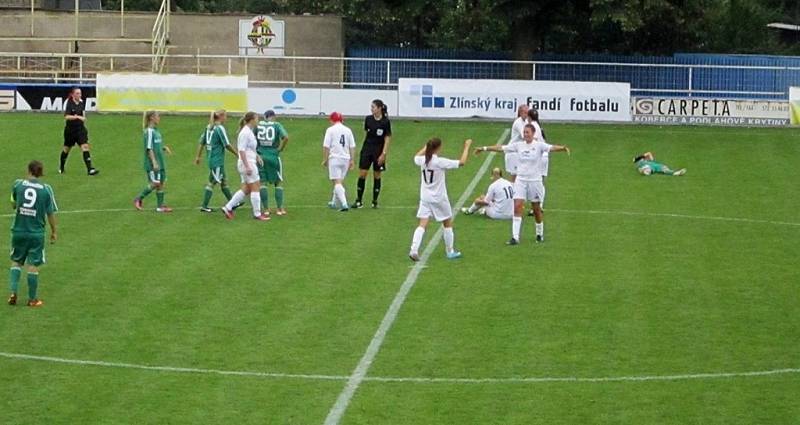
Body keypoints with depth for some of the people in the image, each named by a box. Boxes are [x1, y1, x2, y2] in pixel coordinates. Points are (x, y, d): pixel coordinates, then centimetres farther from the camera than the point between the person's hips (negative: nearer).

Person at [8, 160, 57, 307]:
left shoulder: (18, 184, -3)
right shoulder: (46, 189, -6)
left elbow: (13, 204, 12)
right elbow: (50, 213, -1)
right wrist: (54, 231, 11)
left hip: (18, 231, 1)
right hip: (37, 233, -1)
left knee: (16, 262, 17)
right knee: (33, 265, 5)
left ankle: (13, 292, 4)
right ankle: (32, 299, 11)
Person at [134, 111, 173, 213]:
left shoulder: (156, 131, 13)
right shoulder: (149, 131, -14)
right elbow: (149, 148, -19)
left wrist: (164, 147, 3)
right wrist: (154, 162, -23)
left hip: (160, 163, 9)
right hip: (152, 164, -9)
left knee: (162, 183, 6)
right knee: (155, 183, -7)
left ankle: (160, 206, 10)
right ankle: (138, 199, 7)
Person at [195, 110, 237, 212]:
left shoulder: (209, 127, 9)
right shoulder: (220, 128, -14)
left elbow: (202, 143, 12)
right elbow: (227, 145, -14)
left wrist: (198, 156, 18)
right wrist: (237, 154, -4)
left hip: (211, 158, 9)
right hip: (217, 160, -9)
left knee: (223, 181, 16)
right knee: (212, 183, -3)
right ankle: (204, 206, -1)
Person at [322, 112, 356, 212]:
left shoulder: (330, 130, -4)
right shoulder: (348, 130, 8)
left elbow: (326, 147, -7)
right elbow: (352, 147, 8)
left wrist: (325, 160, 0)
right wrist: (352, 160, 13)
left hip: (334, 158, -5)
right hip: (346, 159, 5)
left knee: (337, 182, -8)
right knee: (340, 181, 18)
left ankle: (344, 204, -23)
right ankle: (334, 202, 30)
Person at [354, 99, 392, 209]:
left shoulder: (385, 122, -10)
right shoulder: (368, 119, 1)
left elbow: (388, 139, -8)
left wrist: (383, 154, -13)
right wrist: (365, 147, 14)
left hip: (379, 151, -3)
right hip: (367, 149, 3)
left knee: (377, 176, 6)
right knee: (362, 174, -3)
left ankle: (375, 201, 16)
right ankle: (359, 201, 2)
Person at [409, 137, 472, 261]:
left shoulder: (423, 160, -3)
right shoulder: (440, 162, -19)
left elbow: (416, 157, 24)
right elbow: (461, 162, -15)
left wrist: (426, 147, 30)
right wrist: (467, 146, -4)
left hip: (425, 198, 4)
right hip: (439, 199, -4)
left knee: (422, 225, 0)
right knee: (448, 223, 15)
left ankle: (414, 250, -17)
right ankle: (450, 251, 24)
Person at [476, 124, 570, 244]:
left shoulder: (539, 145, -8)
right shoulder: (519, 145, 3)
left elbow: (552, 148, -26)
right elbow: (501, 148, 9)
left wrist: (563, 148, -46)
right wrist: (485, 149, 10)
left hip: (535, 180, -2)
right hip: (520, 180, 2)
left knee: (536, 209, 9)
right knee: (517, 206, -9)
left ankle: (540, 234, 29)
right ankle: (515, 237, -10)